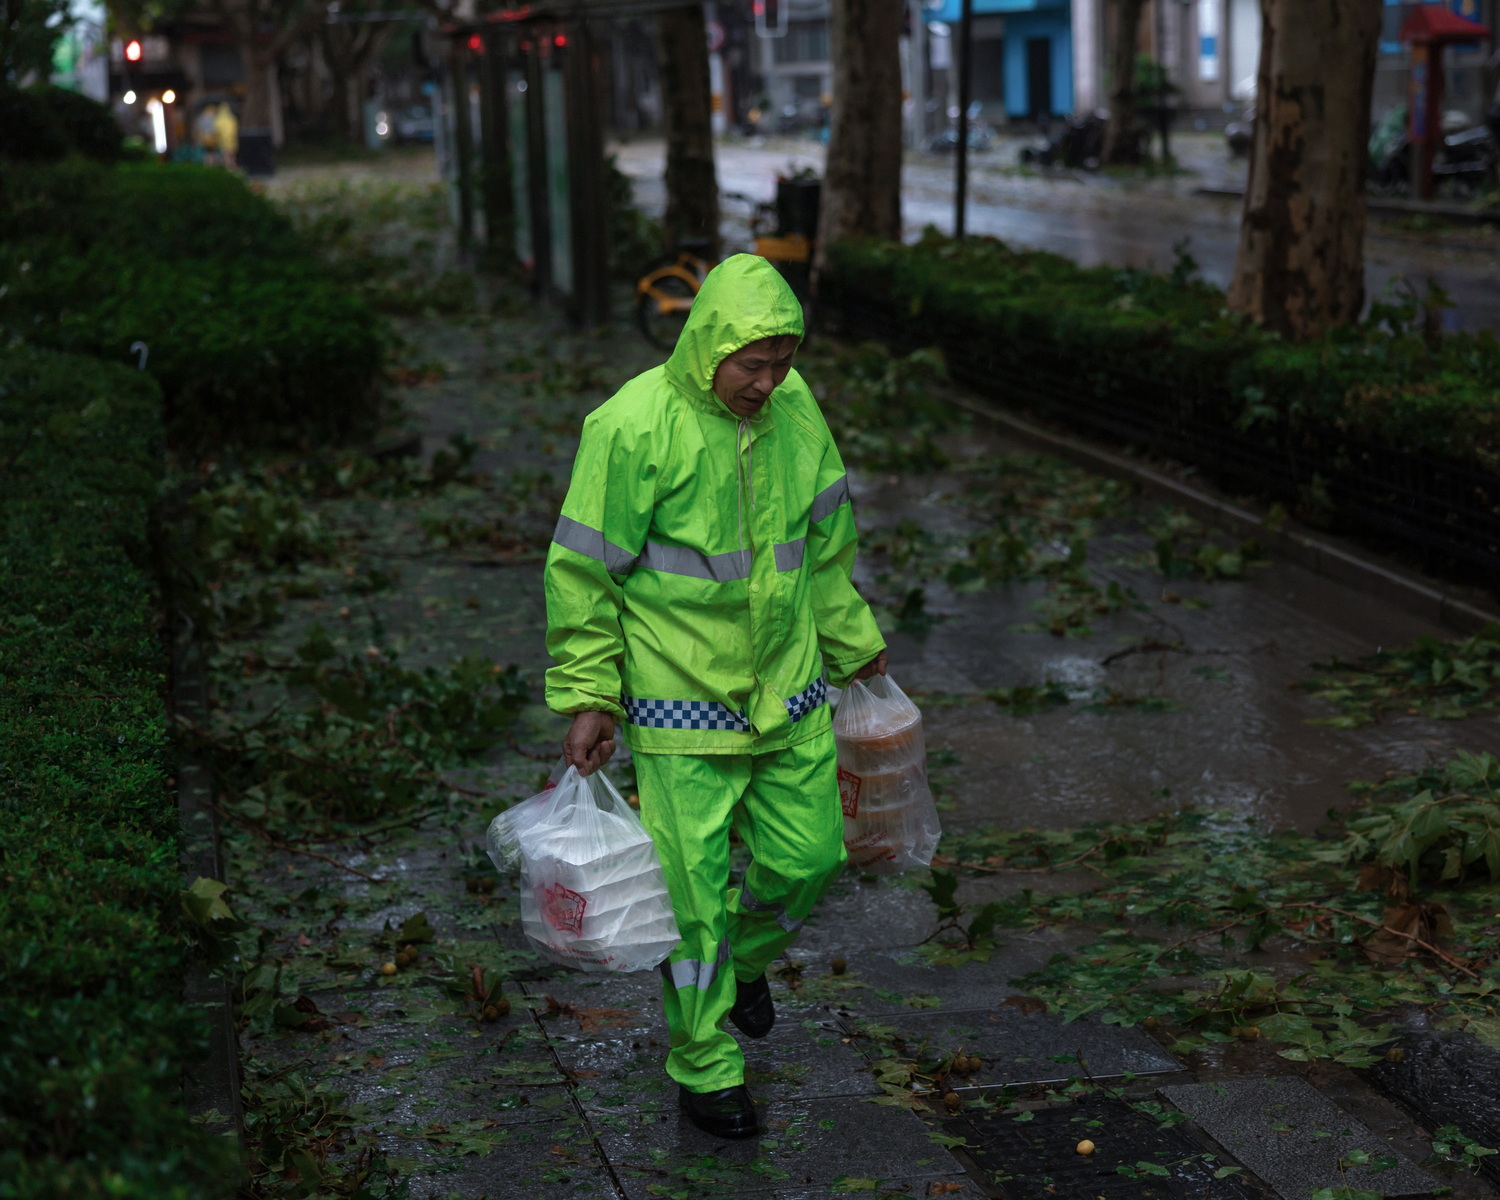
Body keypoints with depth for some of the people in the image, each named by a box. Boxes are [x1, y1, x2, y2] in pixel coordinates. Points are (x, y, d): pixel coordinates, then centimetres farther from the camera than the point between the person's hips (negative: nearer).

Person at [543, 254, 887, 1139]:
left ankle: (742, 958, 43)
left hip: (789, 690, 5)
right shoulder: (635, 426, -18)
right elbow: (583, 571, -11)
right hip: (681, 699, -5)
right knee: (695, 885, 2)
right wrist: (588, 696, -12)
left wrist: (853, 643, 23)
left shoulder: (794, 407, 0)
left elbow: (826, 542, 15)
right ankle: (705, 1064, 20)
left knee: (808, 857, 11)